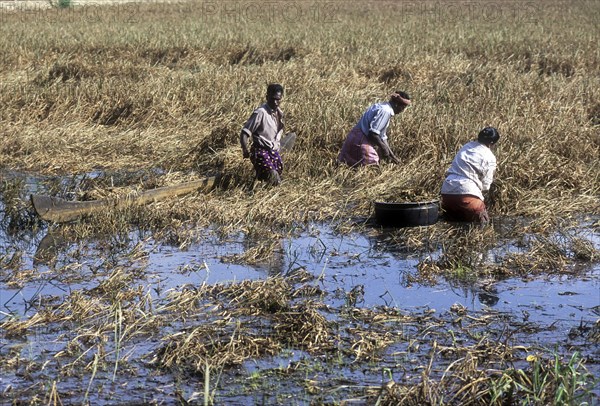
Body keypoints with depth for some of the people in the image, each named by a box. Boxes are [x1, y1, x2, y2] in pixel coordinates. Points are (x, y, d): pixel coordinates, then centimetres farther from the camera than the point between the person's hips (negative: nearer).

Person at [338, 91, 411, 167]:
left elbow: (382, 136, 21)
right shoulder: (385, 111, -17)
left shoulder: (383, 107, 16)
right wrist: (383, 147, -11)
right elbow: (373, 133, -24)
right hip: (361, 141, -10)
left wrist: (392, 155, 19)